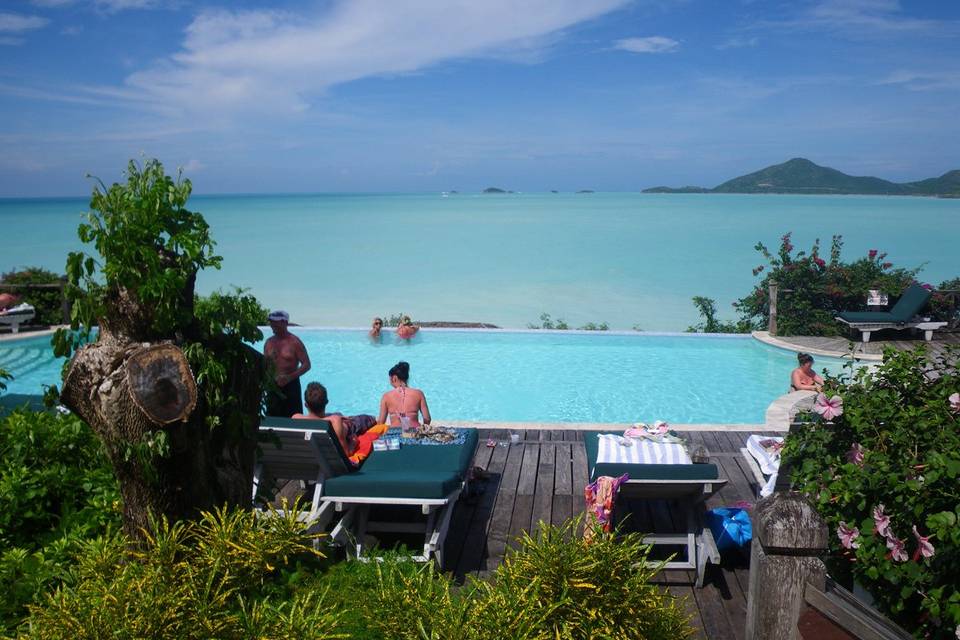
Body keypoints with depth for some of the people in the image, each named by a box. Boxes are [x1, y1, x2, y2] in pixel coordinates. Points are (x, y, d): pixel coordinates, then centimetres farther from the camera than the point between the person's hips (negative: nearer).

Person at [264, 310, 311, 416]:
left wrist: (290, 377, -23)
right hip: (273, 386, 5)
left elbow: (306, 365, -11)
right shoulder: (269, 342, 8)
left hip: (291, 385, -5)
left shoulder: (294, 342, -8)